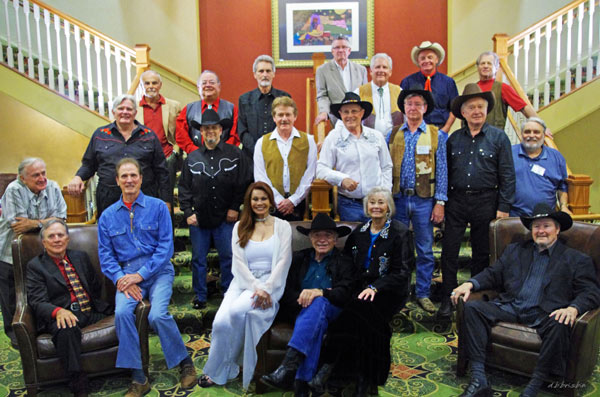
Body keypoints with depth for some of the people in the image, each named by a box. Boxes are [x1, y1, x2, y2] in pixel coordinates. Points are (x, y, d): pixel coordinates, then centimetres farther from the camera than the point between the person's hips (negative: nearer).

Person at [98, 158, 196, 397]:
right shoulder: (108, 216, 12)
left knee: (157, 315, -26)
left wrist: (141, 274, -12)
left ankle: (185, 363, -2)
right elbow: (105, 254, 8)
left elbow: (166, 246, -4)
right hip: (127, 274, 3)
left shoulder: (157, 207, 2)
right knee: (122, 313, -26)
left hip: (158, 270, -2)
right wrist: (120, 278, -10)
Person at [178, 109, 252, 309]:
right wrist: (188, 212, 0)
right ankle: (199, 296, 23)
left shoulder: (235, 154, 1)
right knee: (198, 259, 9)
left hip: (225, 217, -2)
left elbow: (244, 183, 0)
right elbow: (184, 188, 8)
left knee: (228, 257, 5)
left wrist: (235, 208, -4)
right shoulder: (192, 158, 7)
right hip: (199, 218, 2)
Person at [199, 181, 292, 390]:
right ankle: (218, 371, -2)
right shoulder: (240, 227, 14)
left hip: (270, 284, -2)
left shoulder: (282, 226, 9)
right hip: (243, 282, 2)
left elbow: (283, 261, -1)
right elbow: (239, 262, 4)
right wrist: (255, 287, -13)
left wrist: (266, 289, -16)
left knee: (236, 311, -30)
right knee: (221, 322, -26)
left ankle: (217, 370, -8)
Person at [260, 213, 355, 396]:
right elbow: (286, 290, 8)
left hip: (330, 312, -2)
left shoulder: (344, 262, 13)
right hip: (299, 311, 2)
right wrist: (302, 299, -12)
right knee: (317, 323, -36)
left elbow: (345, 293, -5)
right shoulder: (299, 258, 21)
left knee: (318, 303, -38)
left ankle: (288, 366, -52)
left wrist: (320, 292, -25)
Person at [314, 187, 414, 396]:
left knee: (363, 309, -33)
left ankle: (327, 366, -27)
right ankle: (363, 378, -21)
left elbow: (401, 272, -8)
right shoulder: (359, 232, 13)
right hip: (361, 288, 4)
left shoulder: (400, 232, -2)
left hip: (389, 292, -4)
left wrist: (375, 288, -21)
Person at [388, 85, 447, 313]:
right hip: (398, 198, 1)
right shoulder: (393, 135, 9)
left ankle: (423, 293, 18)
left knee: (425, 250, 5)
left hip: (424, 200, -1)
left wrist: (440, 202, -5)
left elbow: (441, 171, 2)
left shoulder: (436, 136, 4)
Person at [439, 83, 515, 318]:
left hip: (485, 201, -2)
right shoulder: (454, 139, 8)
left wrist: (504, 208, -7)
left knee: (482, 252, 10)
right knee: (449, 251, -1)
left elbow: (507, 176, -2)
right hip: (456, 200, 2)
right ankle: (447, 299, 9)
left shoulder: (499, 137, 0)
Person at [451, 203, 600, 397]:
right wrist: (470, 284, -3)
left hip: (544, 314, -3)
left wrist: (573, 308, -21)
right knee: (472, 306, -21)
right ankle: (479, 381, -25)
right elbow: (493, 274, 18)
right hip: (510, 308, 3)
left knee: (560, 325, -37)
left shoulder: (577, 259, 13)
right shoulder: (514, 250, 24)